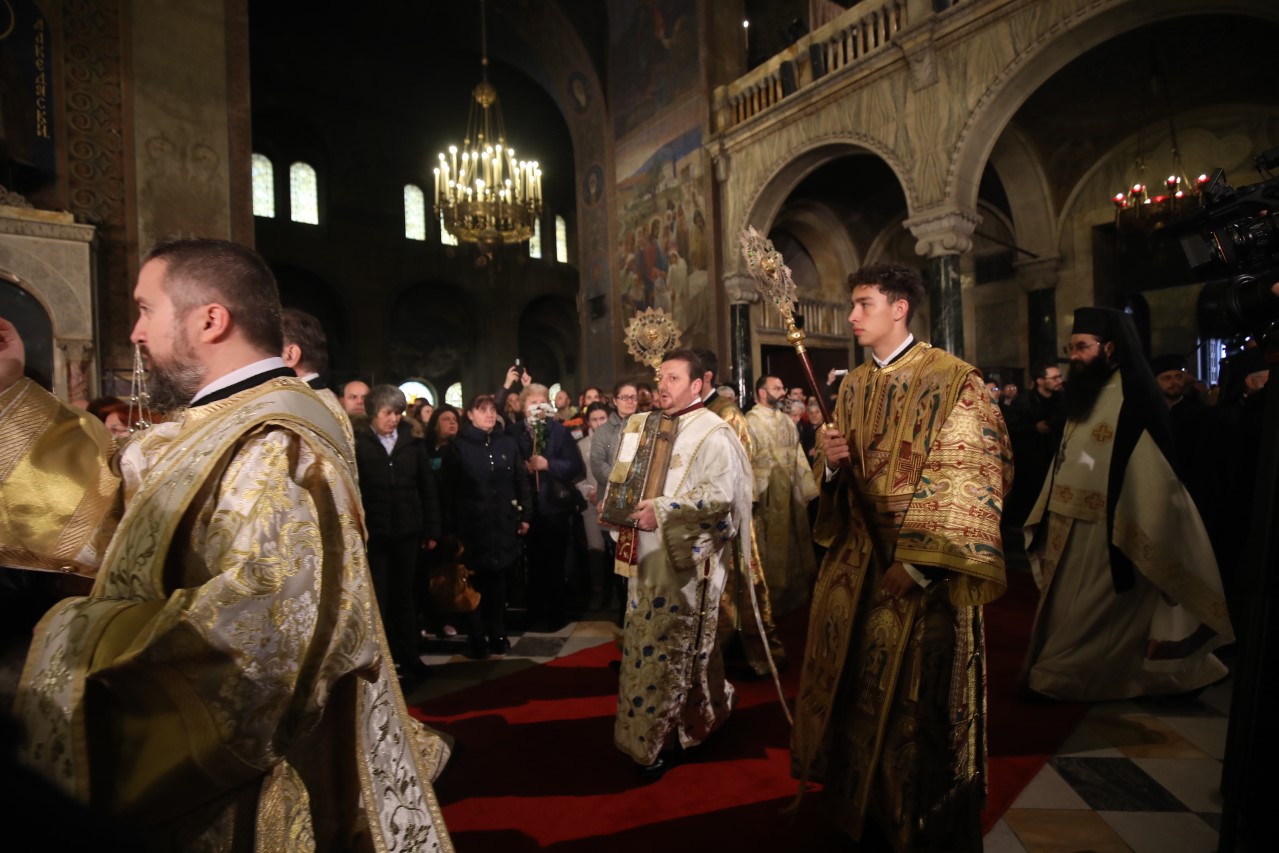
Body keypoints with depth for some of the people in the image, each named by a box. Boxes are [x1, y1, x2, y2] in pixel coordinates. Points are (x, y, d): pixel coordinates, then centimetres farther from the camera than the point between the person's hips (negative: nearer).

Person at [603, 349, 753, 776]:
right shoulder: (645, 425, 13)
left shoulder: (712, 433, -10)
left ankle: (662, 737, 15)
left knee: (673, 647, 1)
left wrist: (663, 510, -23)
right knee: (647, 642, 15)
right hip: (648, 554, 8)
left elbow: (721, 493, -21)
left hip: (686, 556, -8)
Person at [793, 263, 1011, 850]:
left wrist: (916, 563, -21)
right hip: (854, 560, 6)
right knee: (853, 685, 15)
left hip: (921, 570, -6)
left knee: (913, 701, 5)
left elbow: (968, 479, -17)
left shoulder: (952, 382, -11)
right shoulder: (852, 387, 10)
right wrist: (830, 461, -7)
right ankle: (857, 804, 36)